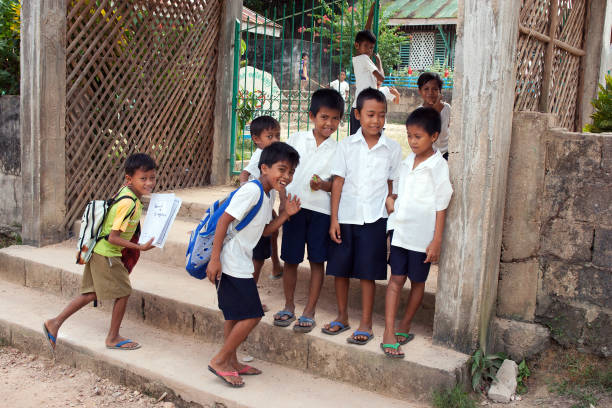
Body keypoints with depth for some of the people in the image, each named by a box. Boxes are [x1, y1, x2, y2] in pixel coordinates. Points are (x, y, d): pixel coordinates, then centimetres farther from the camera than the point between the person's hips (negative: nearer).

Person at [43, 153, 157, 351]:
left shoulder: (125, 191, 1)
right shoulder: (129, 204, -26)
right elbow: (113, 238, -25)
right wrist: (140, 247, -24)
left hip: (98, 251, 9)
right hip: (107, 253, -9)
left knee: (92, 293, 17)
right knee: (123, 292, 5)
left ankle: (55, 323, 21)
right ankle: (113, 338, 19)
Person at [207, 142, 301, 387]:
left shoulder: (268, 195, 11)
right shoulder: (252, 190, -19)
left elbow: (264, 231, 16)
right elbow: (224, 220, -22)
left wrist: (286, 214, 4)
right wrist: (215, 259, -23)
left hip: (240, 264, 10)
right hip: (231, 264, -10)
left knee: (235, 315, 18)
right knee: (252, 315, -7)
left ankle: (231, 362, 30)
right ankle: (220, 361, 5)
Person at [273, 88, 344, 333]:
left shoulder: (337, 150, 3)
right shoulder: (297, 139, 6)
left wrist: (324, 185, -16)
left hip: (321, 209, -1)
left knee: (317, 261, 2)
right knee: (290, 260, 7)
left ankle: (309, 311, 14)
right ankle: (289, 306, 24)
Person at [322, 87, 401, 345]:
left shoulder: (392, 149, 2)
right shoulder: (346, 145, 1)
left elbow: (392, 186, 7)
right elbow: (338, 182, 0)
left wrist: (392, 215, 3)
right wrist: (334, 219, -3)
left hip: (374, 219, -1)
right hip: (345, 217, 1)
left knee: (367, 272, 3)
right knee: (340, 269, 9)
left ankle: (365, 324, 16)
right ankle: (342, 317, 26)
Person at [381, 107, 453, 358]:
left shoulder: (438, 166, -9)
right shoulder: (407, 161, 8)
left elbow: (441, 206, -9)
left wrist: (437, 240, -11)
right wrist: (389, 199, 2)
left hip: (422, 234, -4)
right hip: (400, 229, 4)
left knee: (417, 281, 10)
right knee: (396, 279, 1)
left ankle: (404, 326, 26)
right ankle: (389, 333, 0)